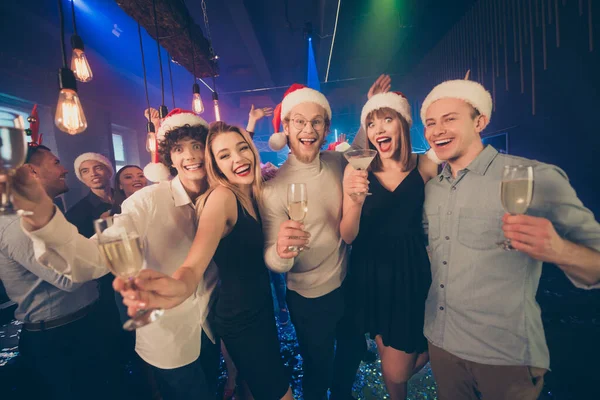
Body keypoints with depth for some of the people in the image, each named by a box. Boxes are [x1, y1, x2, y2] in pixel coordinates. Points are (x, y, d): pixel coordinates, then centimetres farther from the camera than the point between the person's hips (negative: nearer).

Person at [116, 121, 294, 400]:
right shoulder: (221, 196, -23)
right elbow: (195, 264, -37)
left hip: (261, 310, 7)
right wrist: (180, 286, -57)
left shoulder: (251, 194, 1)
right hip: (241, 319, -7)